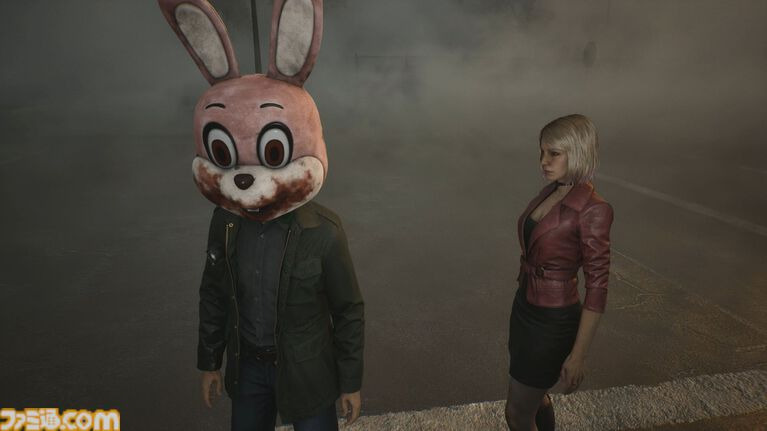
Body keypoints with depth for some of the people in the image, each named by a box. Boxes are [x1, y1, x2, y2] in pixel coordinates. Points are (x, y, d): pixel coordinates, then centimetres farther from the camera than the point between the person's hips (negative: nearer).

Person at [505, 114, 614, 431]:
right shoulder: (551, 191, 1)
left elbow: (597, 288, -19)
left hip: (553, 320, -8)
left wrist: (578, 356, -16)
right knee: (535, 395, 26)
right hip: (525, 306, 8)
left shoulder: (593, 209, -23)